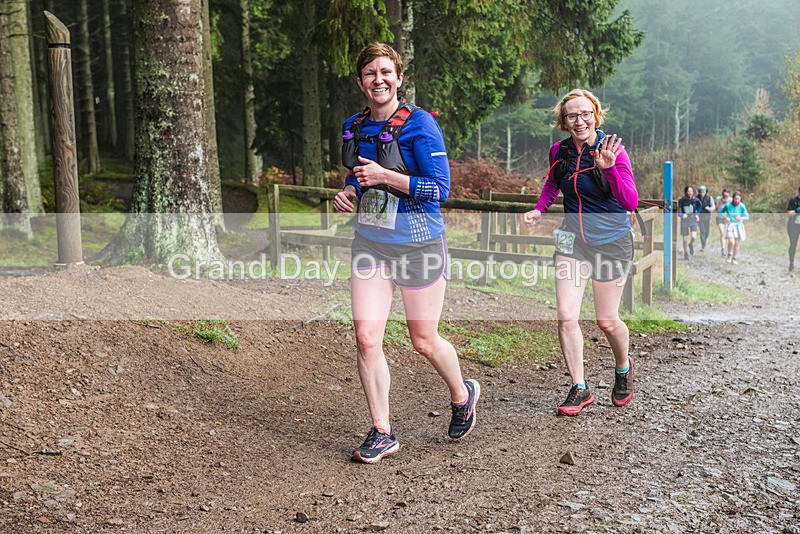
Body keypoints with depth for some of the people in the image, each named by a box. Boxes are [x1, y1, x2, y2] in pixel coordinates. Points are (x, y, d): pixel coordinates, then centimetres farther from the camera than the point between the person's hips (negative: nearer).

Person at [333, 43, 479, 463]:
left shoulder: (419, 124, -12)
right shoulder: (354, 128, 8)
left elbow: (440, 189, -16)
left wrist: (384, 176, -21)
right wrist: (347, 194, 3)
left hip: (417, 245, -5)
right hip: (369, 243, 5)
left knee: (423, 341, 8)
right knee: (366, 337, -4)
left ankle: (463, 395, 39)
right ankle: (382, 433, 11)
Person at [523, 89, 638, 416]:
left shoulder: (612, 150, -13)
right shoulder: (559, 151, 0)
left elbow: (631, 202, -20)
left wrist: (609, 167, -33)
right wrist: (539, 209, 7)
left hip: (611, 240, -3)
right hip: (573, 237, 4)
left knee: (607, 322, 4)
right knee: (566, 316, -8)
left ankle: (624, 368, 36)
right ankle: (579, 389, 5)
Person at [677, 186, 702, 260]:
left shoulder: (695, 200, -4)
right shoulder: (681, 200, -9)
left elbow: (699, 208, 15)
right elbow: (678, 211, -1)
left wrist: (697, 215, 1)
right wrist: (682, 215, -20)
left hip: (693, 219, 0)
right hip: (684, 220, 0)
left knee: (694, 237, -17)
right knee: (685, 240, 4)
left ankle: (691, 244, 18)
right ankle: (685, 252, 30)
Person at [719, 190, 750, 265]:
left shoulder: (742, 206, -9)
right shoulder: (728, 205, -10)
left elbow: (747, 216, -4)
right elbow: (721, 212, 6)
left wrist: (741, 218, -25)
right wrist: (725, 217, -12)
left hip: (738, 226, 2)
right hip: (730, 225, -2)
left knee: (737, 243, 6)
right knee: (731, 241, -20)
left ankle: (734, 258, 27)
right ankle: (729, 255, 8)